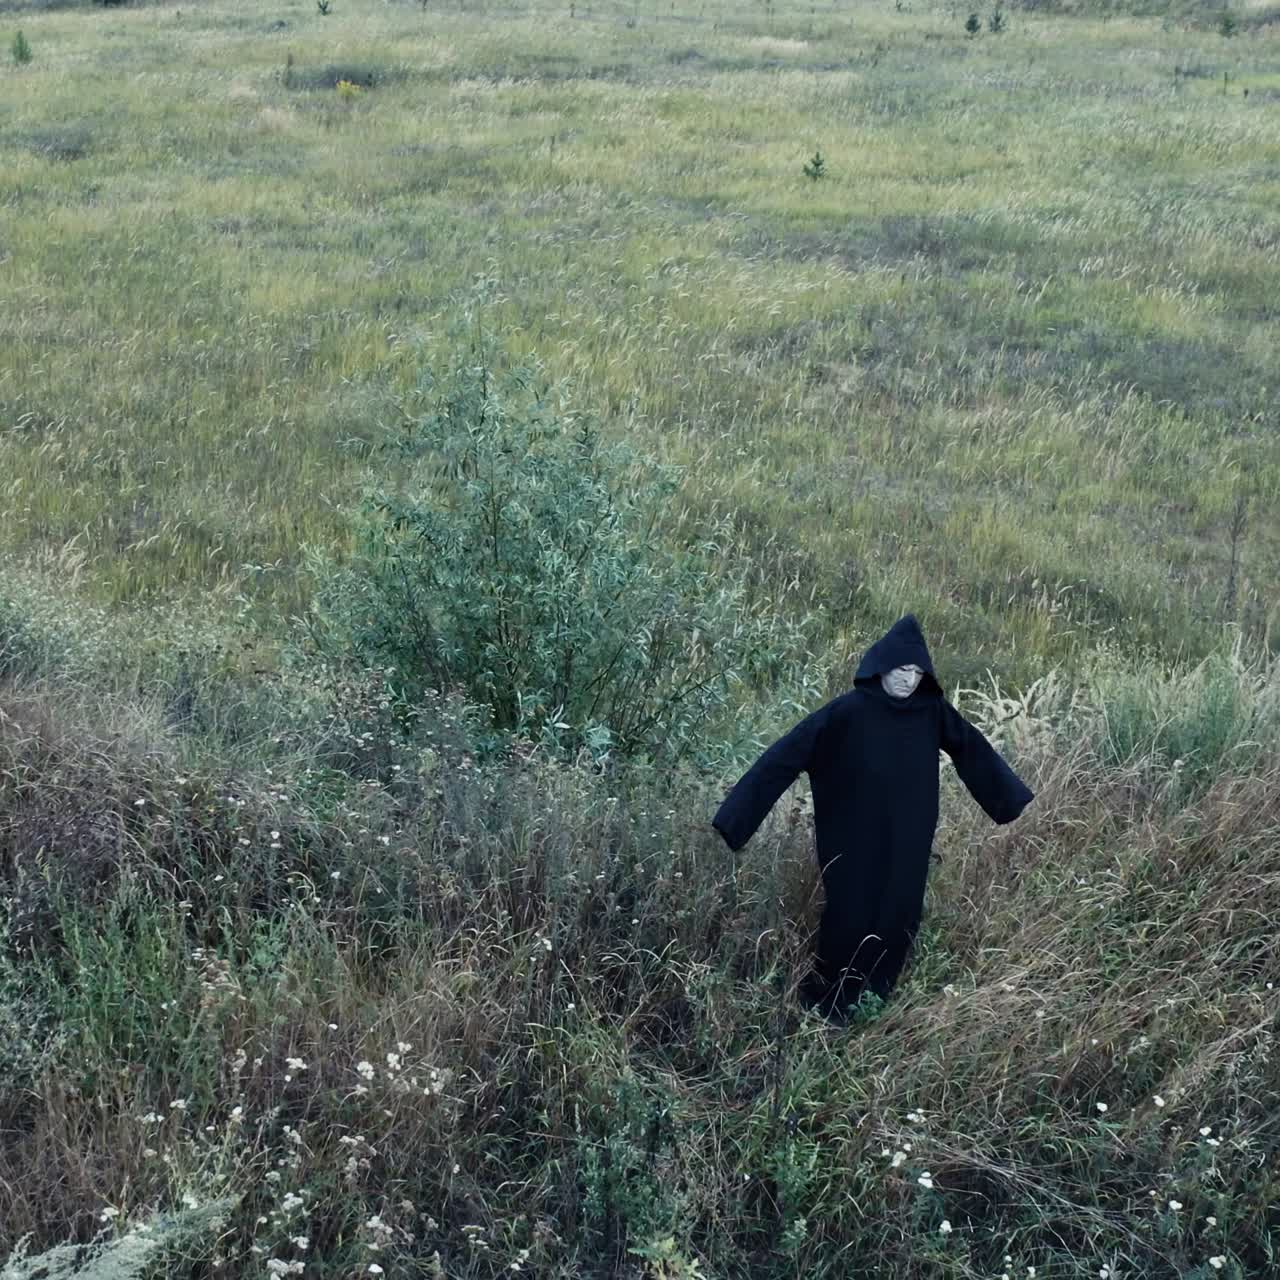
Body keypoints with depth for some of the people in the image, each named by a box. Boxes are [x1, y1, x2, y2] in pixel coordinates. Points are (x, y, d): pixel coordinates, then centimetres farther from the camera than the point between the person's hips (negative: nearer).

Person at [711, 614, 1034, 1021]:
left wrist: (1012, 793, 21)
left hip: (906, 844, 5)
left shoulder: (931, 709, -6)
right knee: (850, 919, 5)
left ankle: (873, 1000, 35)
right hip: (856, 842, -4)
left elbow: (971, 747, 11)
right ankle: (826, 1003, 25)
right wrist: (737, 812, -24)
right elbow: (787, 753, -20)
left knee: (897, 919, 14)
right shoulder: (847, 711, -19)